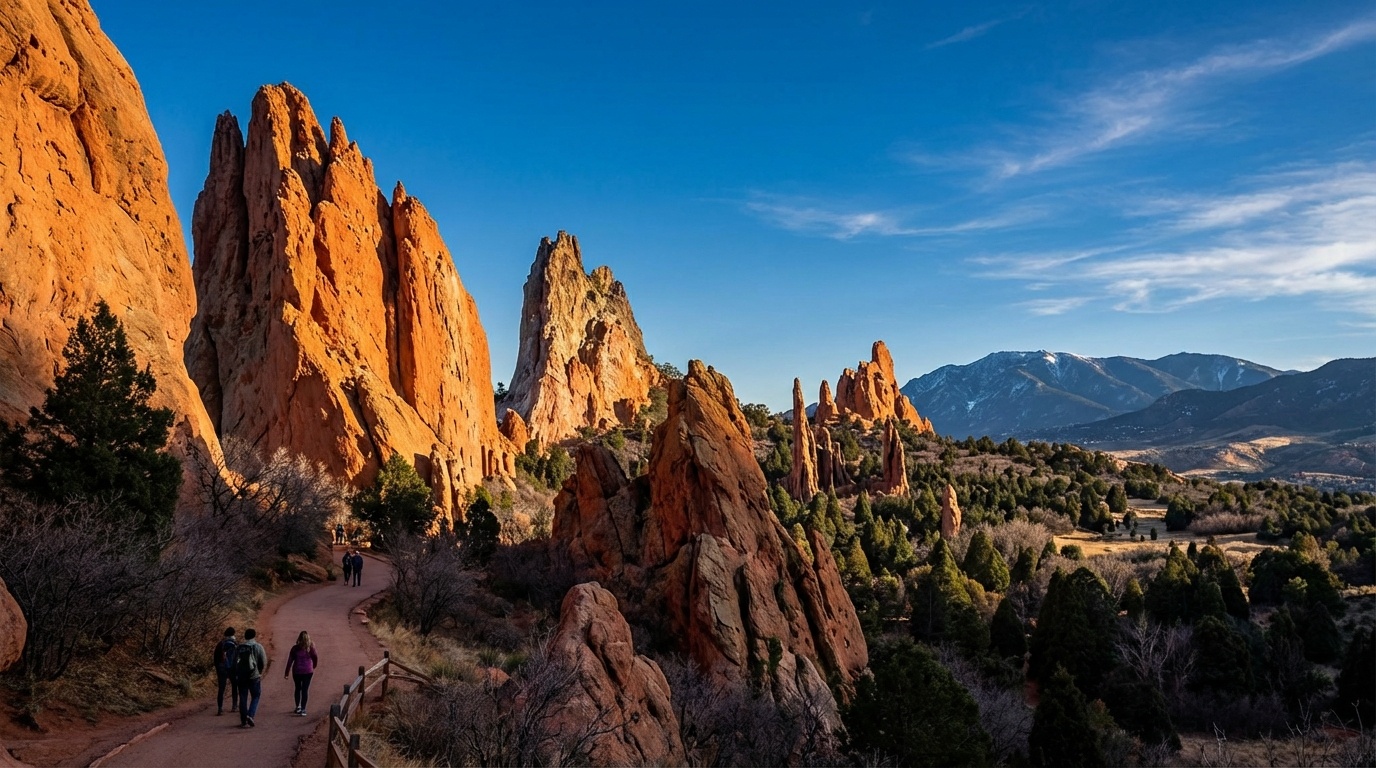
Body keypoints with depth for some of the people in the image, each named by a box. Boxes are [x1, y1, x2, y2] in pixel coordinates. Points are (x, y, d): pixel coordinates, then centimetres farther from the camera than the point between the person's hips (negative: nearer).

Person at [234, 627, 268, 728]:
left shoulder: (238, 648, 5)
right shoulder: (258, 647, -3)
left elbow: (234, 662, 5)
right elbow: (264, 662, -4)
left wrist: (238, 673, 16)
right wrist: (260, 672, 12)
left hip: (241, 677, 3)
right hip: (254, 676, -3)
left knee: (243, 698, 8)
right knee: (256, 697, 9)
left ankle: (243, 721, 9)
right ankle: (250, 715, -10)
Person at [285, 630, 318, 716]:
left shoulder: (295, 648, -7)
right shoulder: (311, 648, -8)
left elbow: (290, 661, -5)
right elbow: (315, 659, -1)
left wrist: (286, 673, 2)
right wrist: (313, 667, 19)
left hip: (297, 671, 1)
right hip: (308, 671, -1)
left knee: (297, 688, 19)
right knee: (305, 690, 4)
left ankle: (298, 706, 23)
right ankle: (303, 709, 1)